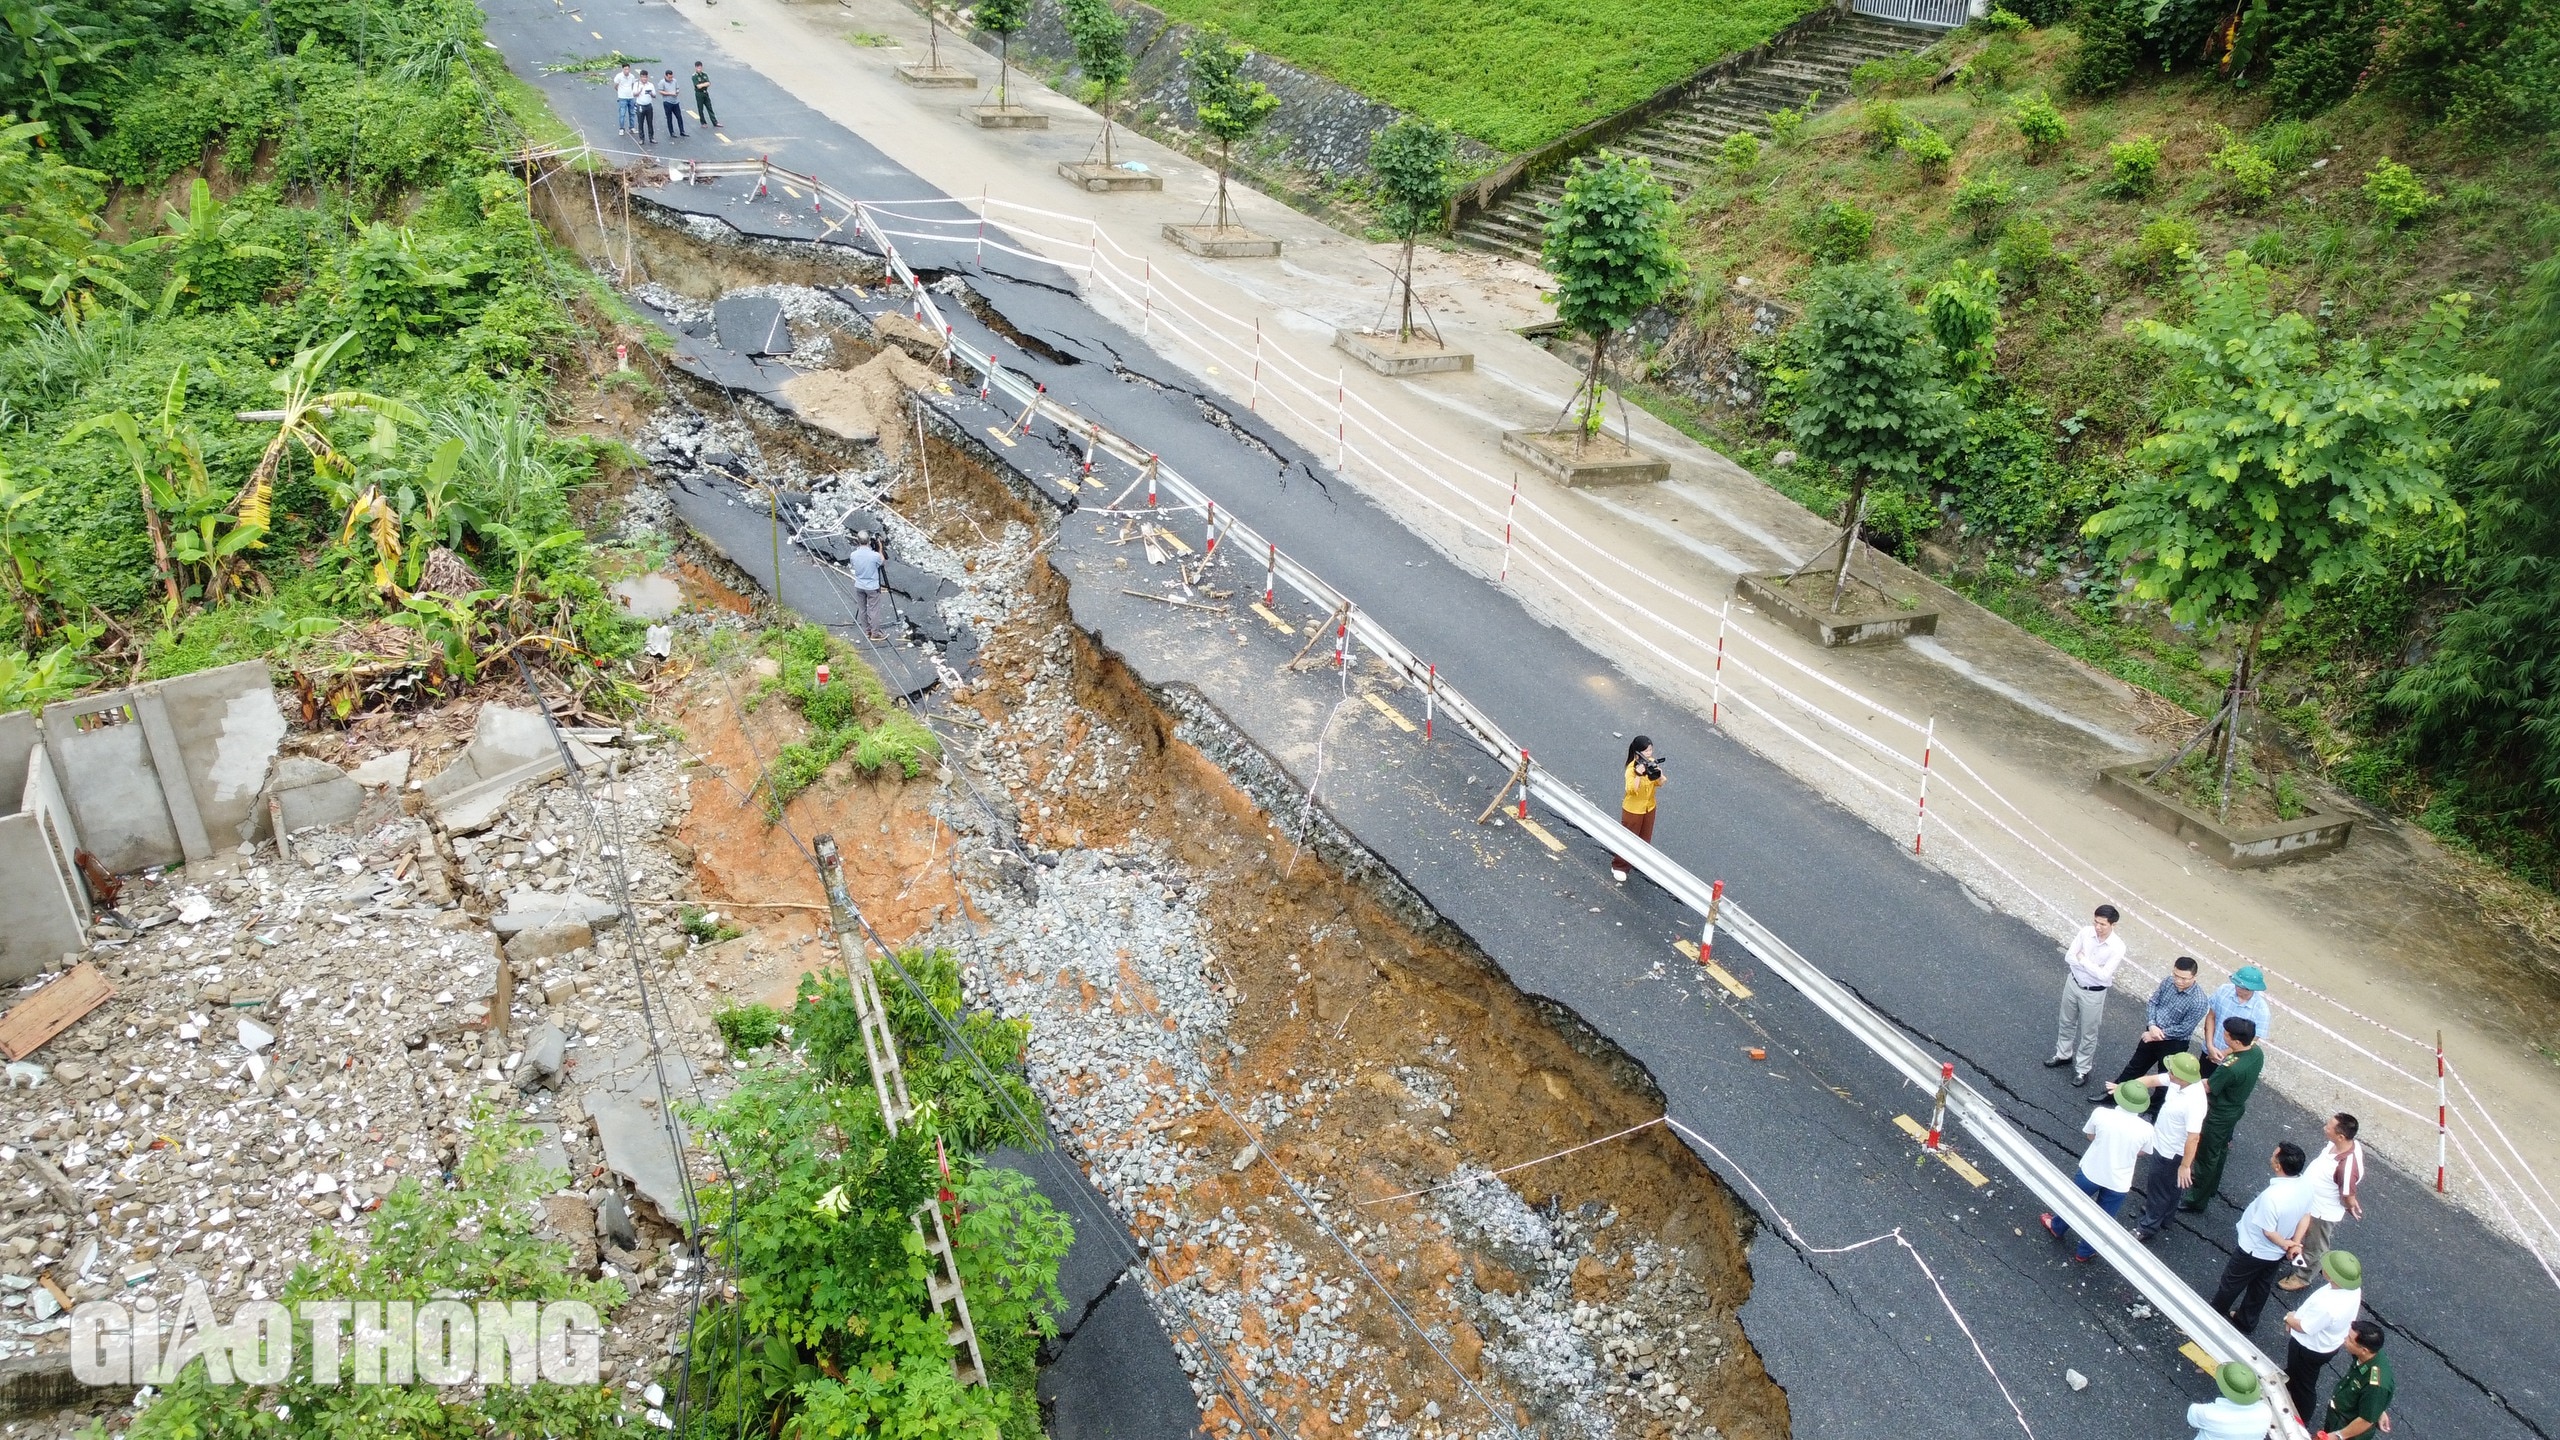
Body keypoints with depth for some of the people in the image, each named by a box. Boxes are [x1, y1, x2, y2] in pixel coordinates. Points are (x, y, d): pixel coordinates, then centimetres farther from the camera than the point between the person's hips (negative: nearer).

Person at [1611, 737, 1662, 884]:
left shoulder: (1652, 762, -7)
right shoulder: (1632, 768, -26)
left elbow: (1659, 784, -4)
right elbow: (1632, 790, -34)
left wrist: (1658, 773, -24)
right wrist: (1639, 774, -44)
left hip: (1649, 807, 6)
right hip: (1633, 809, -6)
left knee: (1645, 838, 21)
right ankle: (1618, 866, 18)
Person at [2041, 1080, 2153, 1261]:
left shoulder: (2101, 1114, -23)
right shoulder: (2145, 1129, -21)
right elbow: (2141, 1152, 0)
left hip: (2090, 1172, 0)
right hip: (2118, 1183, 0)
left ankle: (2057, 1228, 54)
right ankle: (2085, 1253, 42)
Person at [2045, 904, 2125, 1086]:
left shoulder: (2117, 947, -26)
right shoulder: (2086, 932, -15)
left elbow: (2103, 976, -28)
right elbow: (2069, 957, -13)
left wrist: (2082, 959, -21)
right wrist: (2093, 967, -22)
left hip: (2093, 993, -4)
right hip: (2073, 983, 4)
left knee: (2088, 1033, 13)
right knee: (2067, 1022, 24)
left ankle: (2082, 1069, 31)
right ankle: (2063, 1055, 46)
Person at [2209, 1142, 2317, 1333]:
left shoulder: (2273, 1195, -41)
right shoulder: (2305, 1185, -17)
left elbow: (2268, 1232, -27)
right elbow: (2306, 1216, -2)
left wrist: (2286, 1245, -9)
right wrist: (2295, 1243, -6)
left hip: (2255, 1251, -7)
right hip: (2277, 1253, 7)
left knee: (2231, 1284, 18)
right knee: (2261, 1286, 27)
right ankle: (2246, 1321, 47)